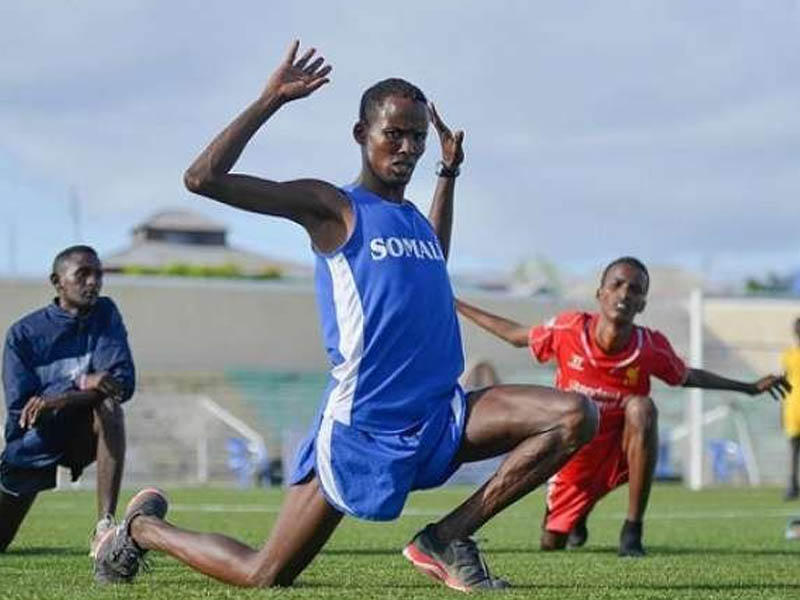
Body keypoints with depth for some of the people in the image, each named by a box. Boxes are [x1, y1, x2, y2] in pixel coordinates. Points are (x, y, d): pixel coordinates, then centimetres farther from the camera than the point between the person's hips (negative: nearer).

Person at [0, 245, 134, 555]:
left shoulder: (105, 315, -7)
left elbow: (123, 383, -19)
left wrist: (55, 401, -32)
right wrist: (83, 384, -31)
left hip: (82, 436, 0)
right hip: (32, 449, 0)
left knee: (109, 406, -34)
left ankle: (104, 527, -37)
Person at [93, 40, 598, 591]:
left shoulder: (412, 216, 17)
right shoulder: (332, 207, -5)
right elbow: (203, 178, -16)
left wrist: (449, 173, 36)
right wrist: (271, 100, -13)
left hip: (439, 418, 6)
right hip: (360, 430, -6)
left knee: (575, 416, -12)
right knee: (264, 578, -3)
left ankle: (446, 542, -5)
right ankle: (142, 529, 27)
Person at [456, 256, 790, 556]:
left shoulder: (651, 348, -18)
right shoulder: (568, 330, -19)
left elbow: (687, 378, 3)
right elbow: (516, 336, -1)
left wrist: (750, 388, 5)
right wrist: (455, 306, 1)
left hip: (622, 454, -2)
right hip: (573, 460, 2)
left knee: (641, 407, -33)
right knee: (551, 543, 4)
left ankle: (632, 533, -27)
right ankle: (578, 520, 48)